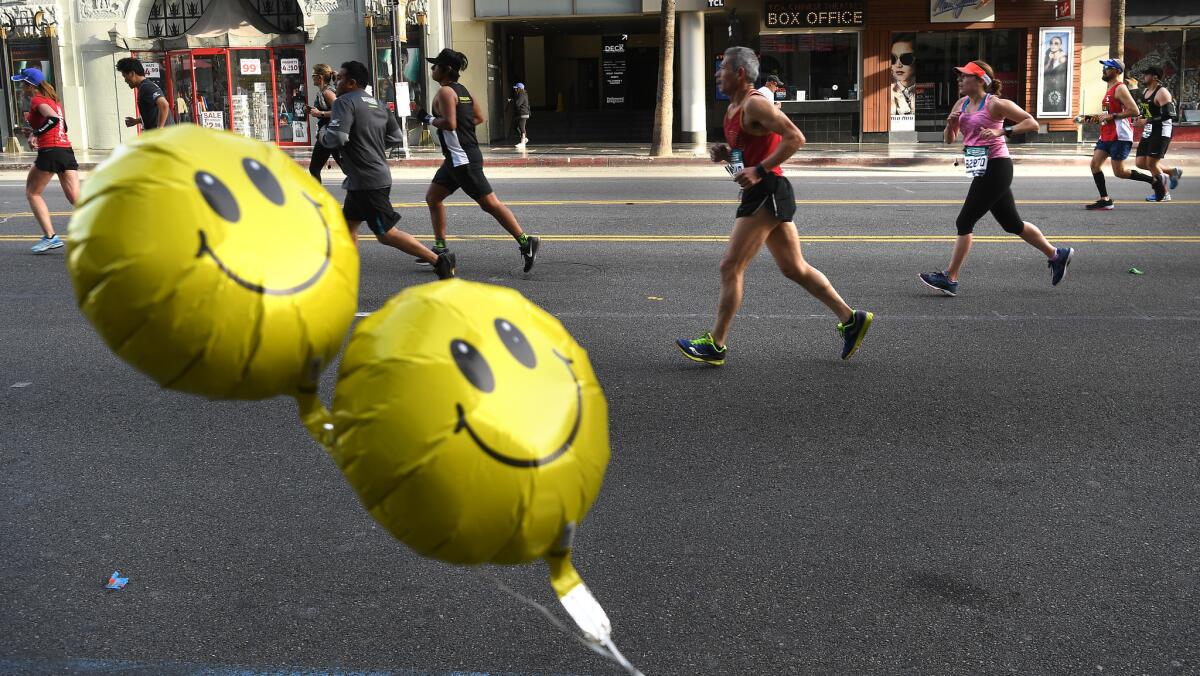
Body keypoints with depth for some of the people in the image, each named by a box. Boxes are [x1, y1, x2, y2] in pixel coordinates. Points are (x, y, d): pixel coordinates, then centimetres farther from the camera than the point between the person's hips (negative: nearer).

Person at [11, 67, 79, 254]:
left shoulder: (37, 100, -5)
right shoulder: (53, 99, 20)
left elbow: (53, 118, -23)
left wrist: (36, 134, -16)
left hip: (49, 151, -7)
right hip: (67, 151, 7)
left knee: (32, 193, 10)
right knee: (76, 199, 1)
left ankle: (50, 237, 3)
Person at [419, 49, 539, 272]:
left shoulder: (445, 92, -13)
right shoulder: (463, 90, 14)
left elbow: (449, 123, -23)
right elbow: (479, 117, 18)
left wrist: (429, 119, -8)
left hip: (462, 159, -10)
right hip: (457, 158, 10)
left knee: (490, 203, -9)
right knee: (433, 196, 16)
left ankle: (525, 241, -9)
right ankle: (440, 247, 21)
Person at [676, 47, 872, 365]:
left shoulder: (755, 104, -14)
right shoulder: (735, 107, 16)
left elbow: (795, 138, -21)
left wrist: (759, 170, -24)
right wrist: (725, 153, 7)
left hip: (767, 193, -10)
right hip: (765, 195, 10)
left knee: (731, 267, -7)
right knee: (794, 268, 13)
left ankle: (715, 345, -1)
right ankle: (851, 319, 17)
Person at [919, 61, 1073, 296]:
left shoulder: (994, 104, -11)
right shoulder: (962, 104, 10)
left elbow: (1032, 123, -11)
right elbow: (949, 139, 14)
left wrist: (1001, 131, -22)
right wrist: (951, 123, -6)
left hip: (996, 168, -9)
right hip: (982, 171, 9)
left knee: (964, 222, -9)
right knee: (1012, 224, 16)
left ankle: (950, 279, -2)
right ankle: (1057, 255, 32)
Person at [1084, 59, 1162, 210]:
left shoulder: (1120, 89, -13)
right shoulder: (1110, 89, 18)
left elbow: (1134, 111, -21)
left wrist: (1111, 116, -20)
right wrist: (1098, 117, 15)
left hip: (1120, 136, -10)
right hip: (1107, 135, 10)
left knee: (1119, 172, -7)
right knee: (1095, 164, -1)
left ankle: (1154, 180, 10)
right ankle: (1105, 200, 3)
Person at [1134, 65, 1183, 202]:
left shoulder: (1162, 92, -15)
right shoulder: (1145, 92, 12)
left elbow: (1168, 115, -23)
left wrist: (1150, 121, -25)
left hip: (1161, 131, -9)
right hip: (1148, 131, 9)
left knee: (1151, 163, -8)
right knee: (1140, 163, 6)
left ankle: (1162, 194, 6)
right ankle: (1173, 172, 22)